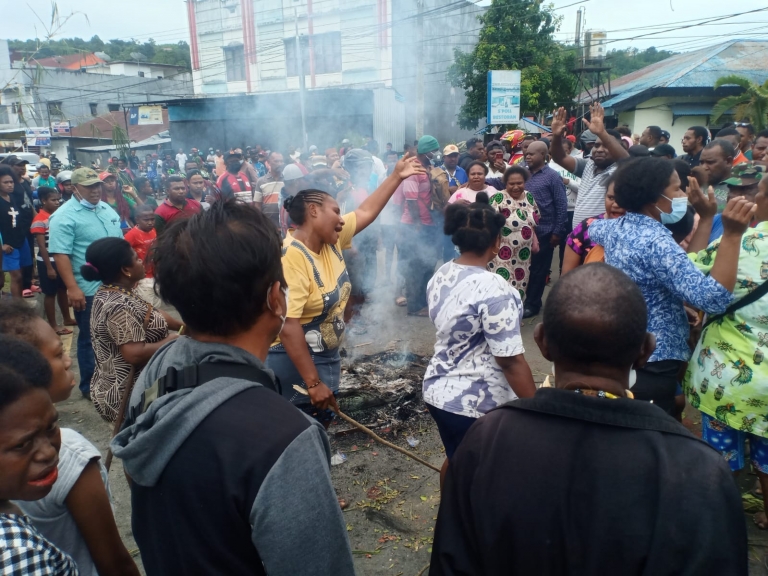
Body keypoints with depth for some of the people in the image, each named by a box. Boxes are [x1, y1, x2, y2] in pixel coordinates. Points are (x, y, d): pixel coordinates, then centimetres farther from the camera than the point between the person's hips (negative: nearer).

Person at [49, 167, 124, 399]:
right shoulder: (64, 216, -13)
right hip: (89, 289, -7)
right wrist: (73, 288, -25)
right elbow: (60, 254, -19)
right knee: (90, 338, 6)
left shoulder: (107, 209, 10)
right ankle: (90, 386, 19)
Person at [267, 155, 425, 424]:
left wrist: (396, 176, 14)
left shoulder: (331, 241, 1)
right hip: (296, 364, -9)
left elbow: (366, 212, 15)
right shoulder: (291, 257, -25)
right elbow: (288, 326, -29)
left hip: (326, 358, 9)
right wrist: (313, 382, -28)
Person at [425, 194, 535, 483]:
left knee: (455, 462, 27)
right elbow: (511, 361, -24)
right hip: (477, 403, -7)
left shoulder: (440, 276, 0)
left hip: (437, 390, 8)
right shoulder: (493, 289, -25)